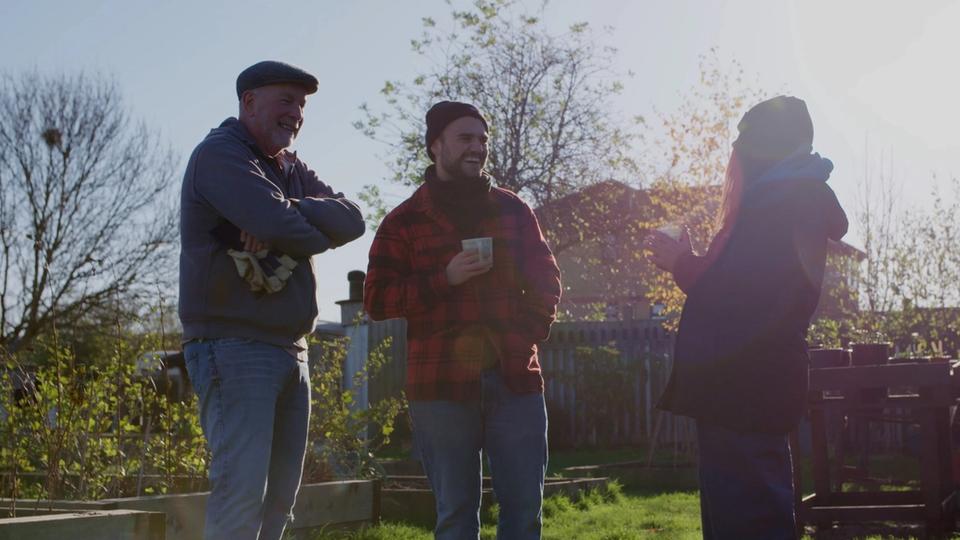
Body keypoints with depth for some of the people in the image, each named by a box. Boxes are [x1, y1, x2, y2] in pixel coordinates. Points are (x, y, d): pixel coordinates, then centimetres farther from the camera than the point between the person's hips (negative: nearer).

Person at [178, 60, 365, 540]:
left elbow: (351, 220, 2)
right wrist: (317, 231, 0)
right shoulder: (219, 154, -6)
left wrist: (289, 215, -15)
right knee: (242, 490, -15)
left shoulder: (291, 169, 19)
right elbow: (277, 224, -22)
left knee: (280, 496, 10)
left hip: (290, 350, 9)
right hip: (233, 345, -9)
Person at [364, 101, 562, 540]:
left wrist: (530, 333, 0)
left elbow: (545, 278, 15)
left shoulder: (512, 210, 12)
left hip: (514, 377, 2)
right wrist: (446, 278, -14)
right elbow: (376, 299, -1)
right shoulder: (404, 221, 5)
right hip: (442, 384, -2)